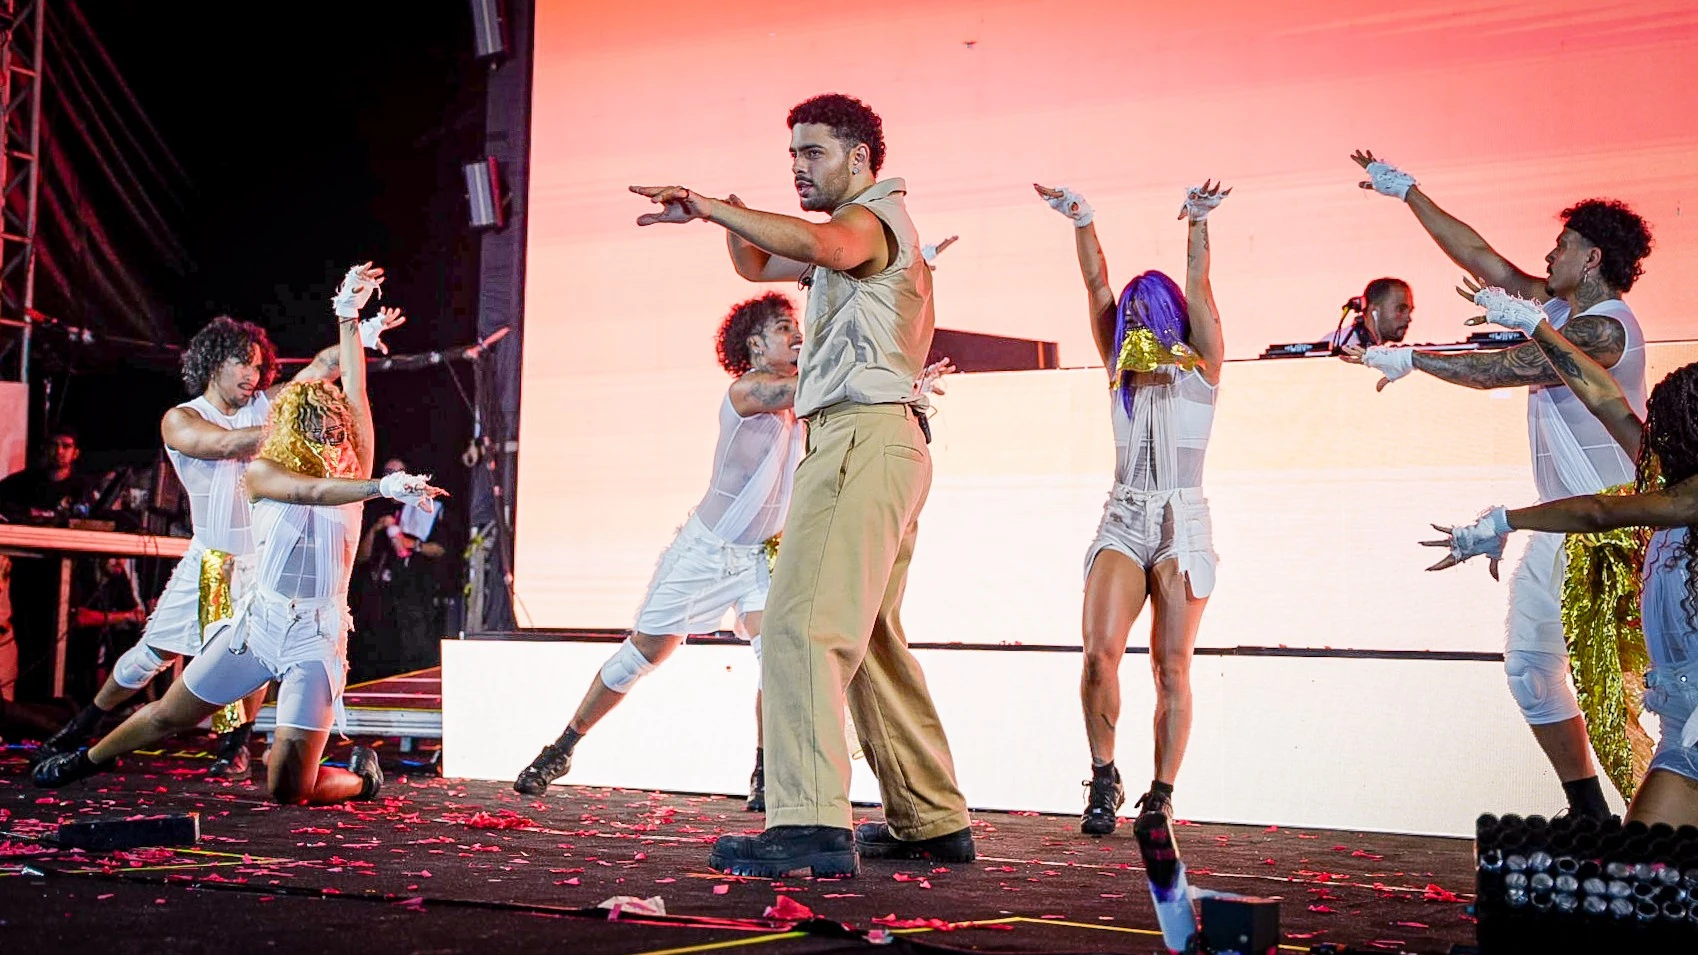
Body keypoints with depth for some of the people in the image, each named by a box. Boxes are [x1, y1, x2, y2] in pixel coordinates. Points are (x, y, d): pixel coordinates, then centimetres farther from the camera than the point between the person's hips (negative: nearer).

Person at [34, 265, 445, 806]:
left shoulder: (351, 469, 1)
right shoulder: (263, 471, -3)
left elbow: (355, 390, -4)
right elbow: (310, 491, -24)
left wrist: (349, 318, -5)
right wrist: (379, 488, -38)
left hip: (318, 637, -1)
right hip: (258, 621, 1)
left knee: (288, 787, -9)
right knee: (169, 715, 16)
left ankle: (361, 775, 22)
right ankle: (91, 758, 46)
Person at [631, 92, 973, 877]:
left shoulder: (871, 218, -3)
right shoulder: (857, 236, 28)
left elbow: (818, 243, -27)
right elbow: (757, 265, 31)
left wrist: (705, 205, -24)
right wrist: (732, 220, 9)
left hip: (861, 437, -11)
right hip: (876, 444, 11)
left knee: (800, 626, -20)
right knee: (867, 638, 14)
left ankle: (813, 827, -28)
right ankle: (933, 821, 18)